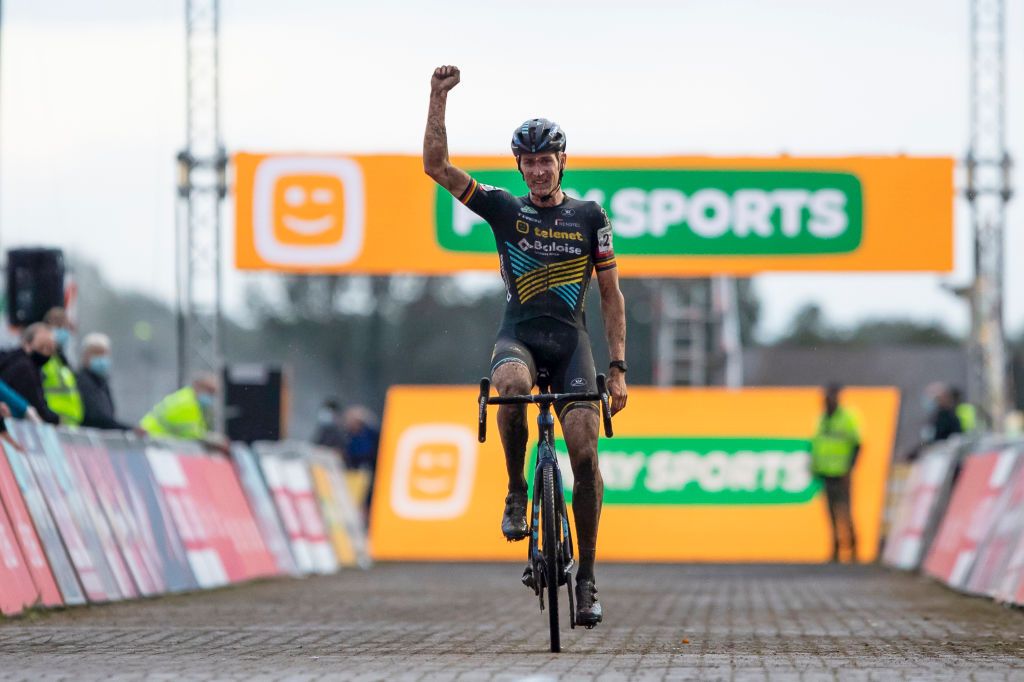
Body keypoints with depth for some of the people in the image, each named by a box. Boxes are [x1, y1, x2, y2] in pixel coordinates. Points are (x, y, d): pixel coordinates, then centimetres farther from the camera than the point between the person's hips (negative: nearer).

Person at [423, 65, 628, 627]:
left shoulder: (590, 217, 6)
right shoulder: (505, 209, 5)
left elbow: (610, 293, 7)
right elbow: (436, 166, -3)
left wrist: (618, 367, 0)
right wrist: (439, 100, -14)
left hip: (570, 339, 1)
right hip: (518, 336, -1)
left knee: (584, 452, -12)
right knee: (511, 385, -38)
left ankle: (587, 576, -1)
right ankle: (516, 492, -15)